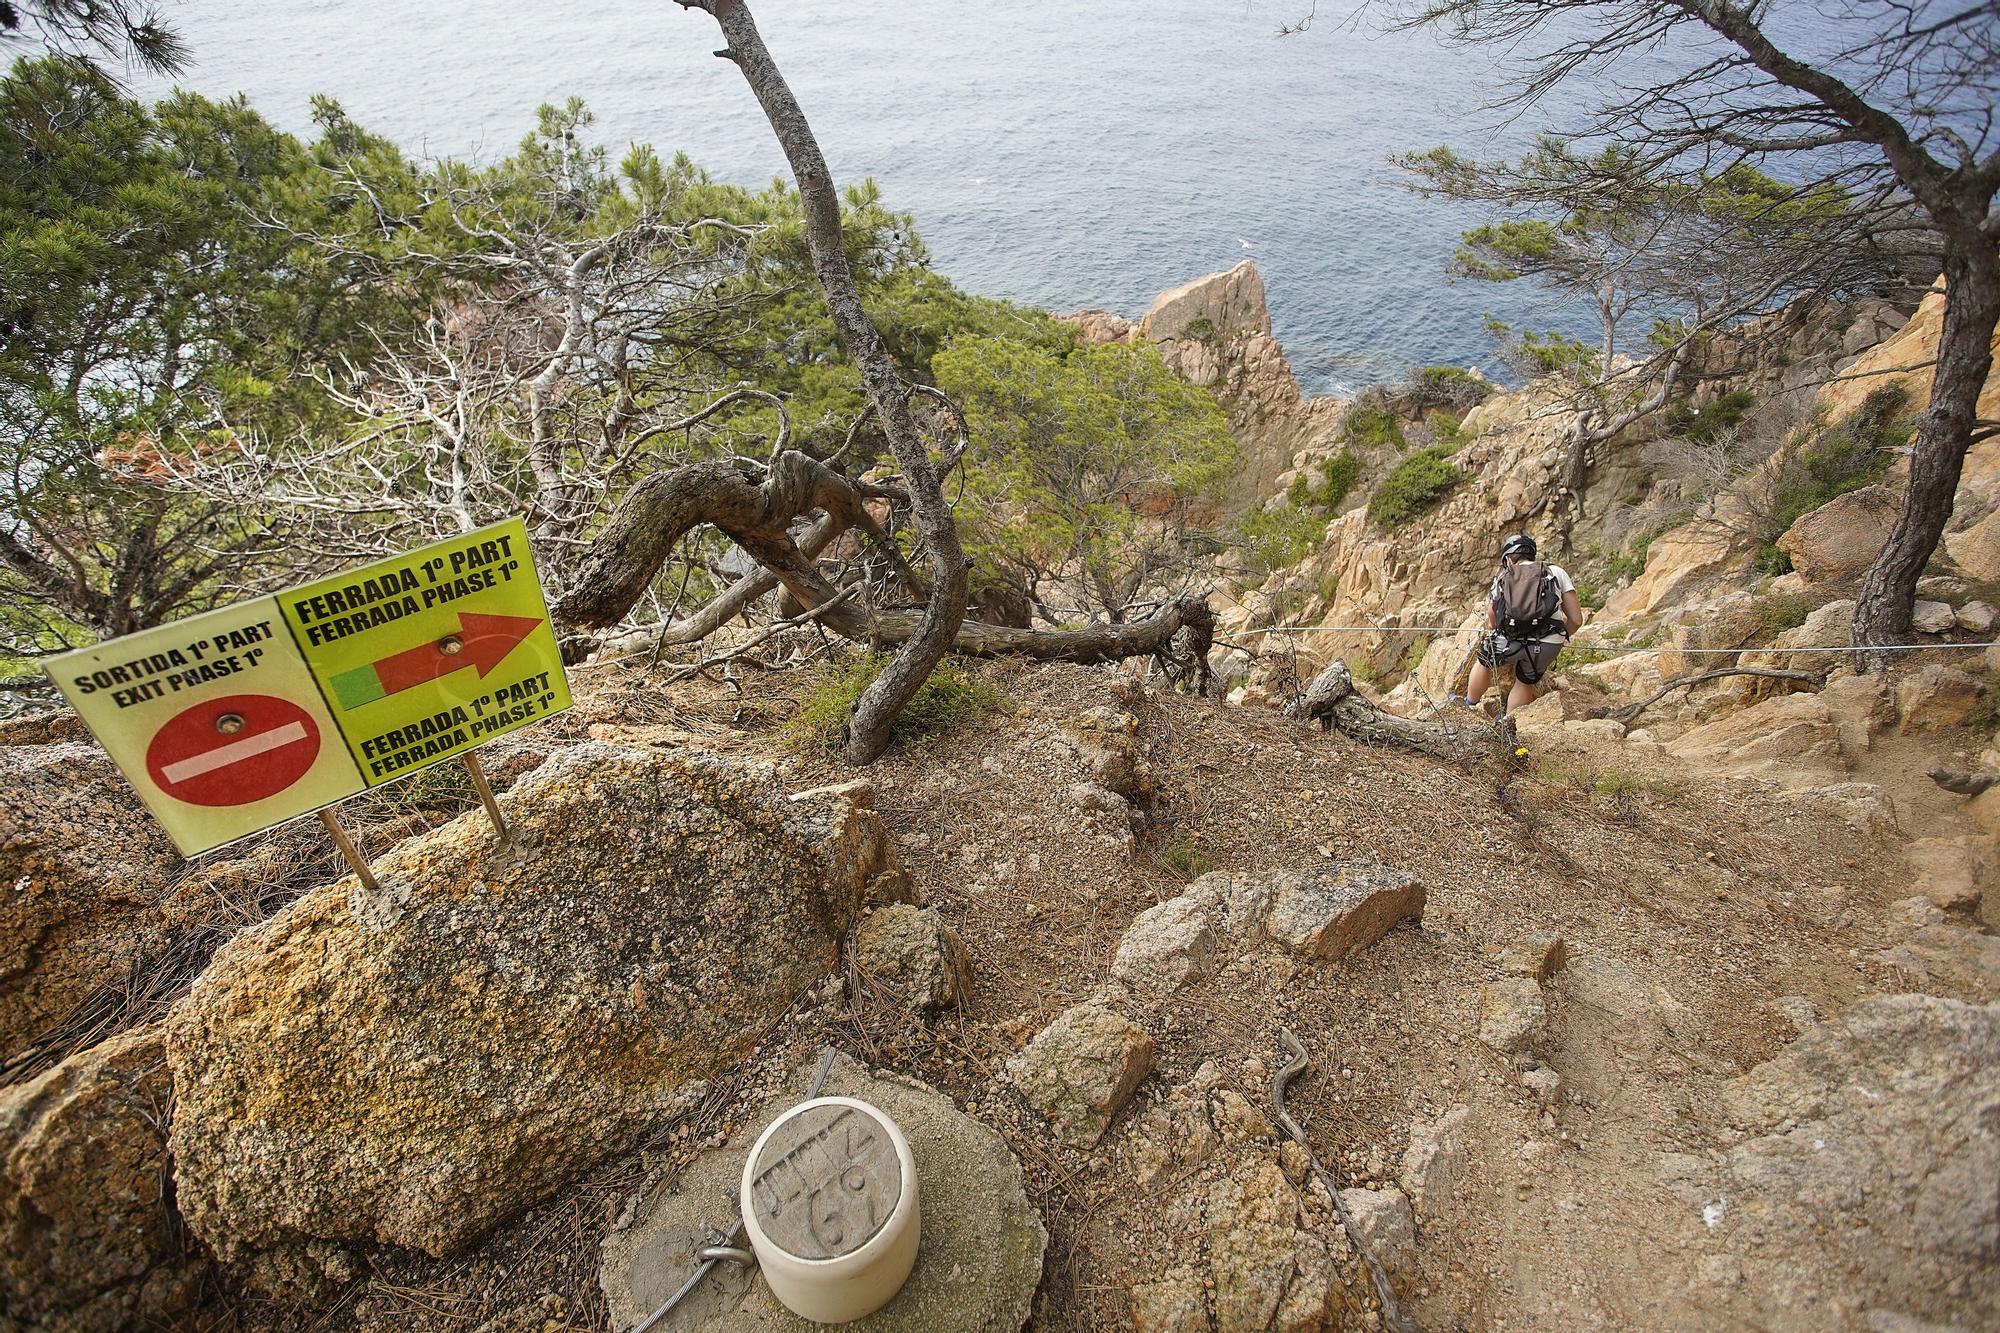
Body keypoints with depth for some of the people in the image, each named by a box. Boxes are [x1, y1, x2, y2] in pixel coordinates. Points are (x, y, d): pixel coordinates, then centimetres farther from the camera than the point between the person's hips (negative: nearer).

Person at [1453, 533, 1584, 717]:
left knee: (1485, 661, 30)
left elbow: (1491, 625, 18)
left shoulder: (1501, 579, 17)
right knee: (1527, 681, 27)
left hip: (1509, 642, 0)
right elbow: (1576, 620, 8)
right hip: (1548, 647, 0)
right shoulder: (1557, 572, 13)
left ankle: (1469, 704, 47)